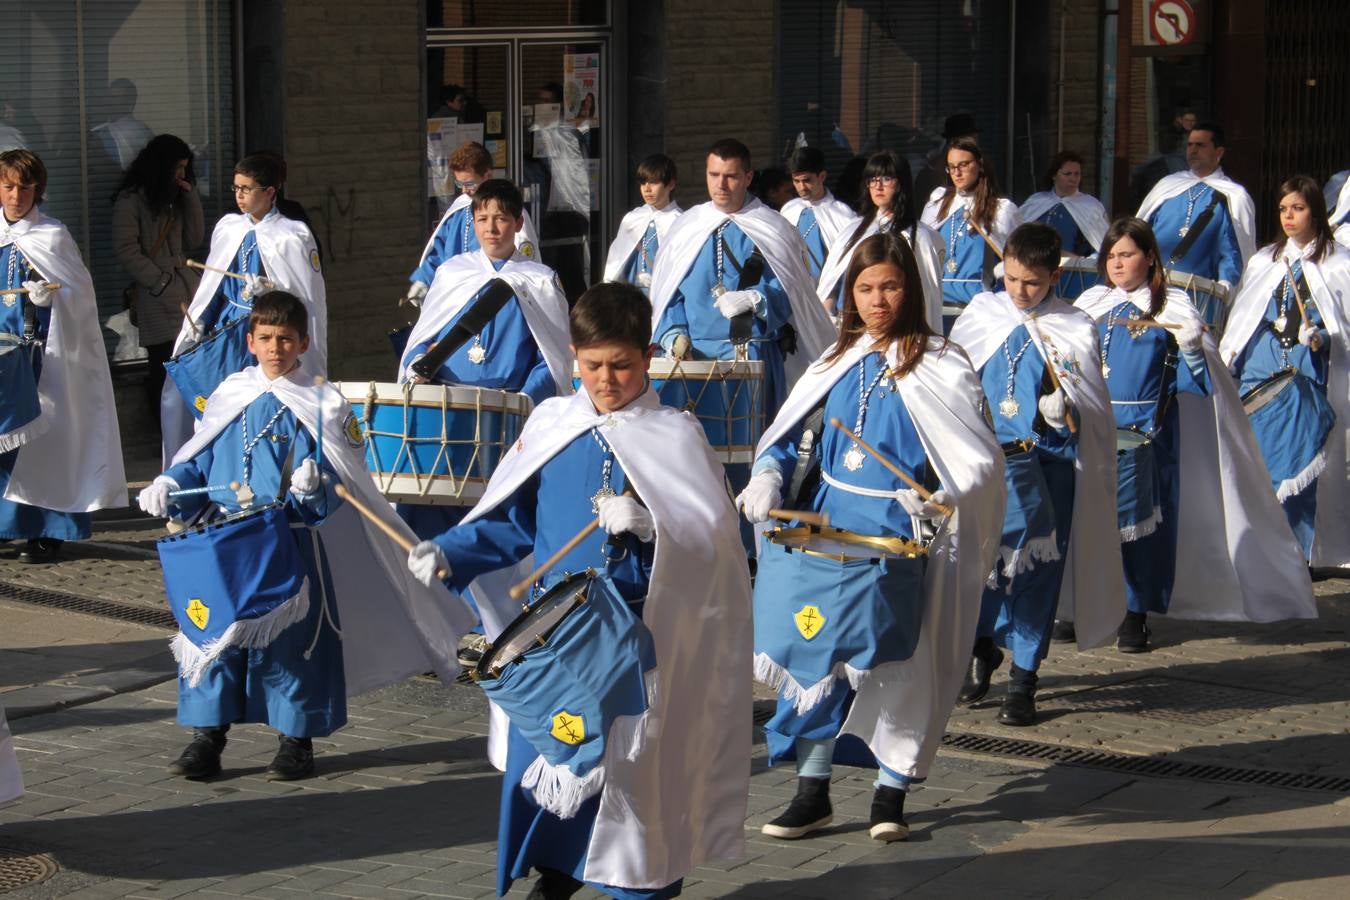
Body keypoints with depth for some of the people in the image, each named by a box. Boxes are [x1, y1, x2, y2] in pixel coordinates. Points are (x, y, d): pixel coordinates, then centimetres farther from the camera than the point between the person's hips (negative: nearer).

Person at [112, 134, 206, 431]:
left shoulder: (173, 198, 23)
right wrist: (162, 284, -9)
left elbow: (194, 241, 15)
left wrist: (191, 196, 8)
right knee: (165, 370, -7)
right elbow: (126, 251, -7)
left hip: (187, 287, 6)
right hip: (157, 301, -6)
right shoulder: (130, 200, 0)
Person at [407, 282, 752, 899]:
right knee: (541, 753, 6)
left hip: (639, 629, -3)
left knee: (633, 761, 0)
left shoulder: (675, 436, -3)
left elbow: (715, 536, -10)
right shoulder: (550, 425, 7)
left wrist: (651, 525, -27)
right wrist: (447, 553, -1)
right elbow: (513, 522, 12)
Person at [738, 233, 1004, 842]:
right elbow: (792, 435, 16)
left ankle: (890, 791, 13)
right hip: (822, 521, 5)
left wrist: (937, 498, -28)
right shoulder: (841, 359, 11)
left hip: (893, 533, -5)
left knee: (890, 661, -2)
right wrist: (767, 478, -4)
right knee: (816, 654, 4)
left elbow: (981, 464, -10)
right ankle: (812, 791, 14)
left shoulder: (938, 367, -5)